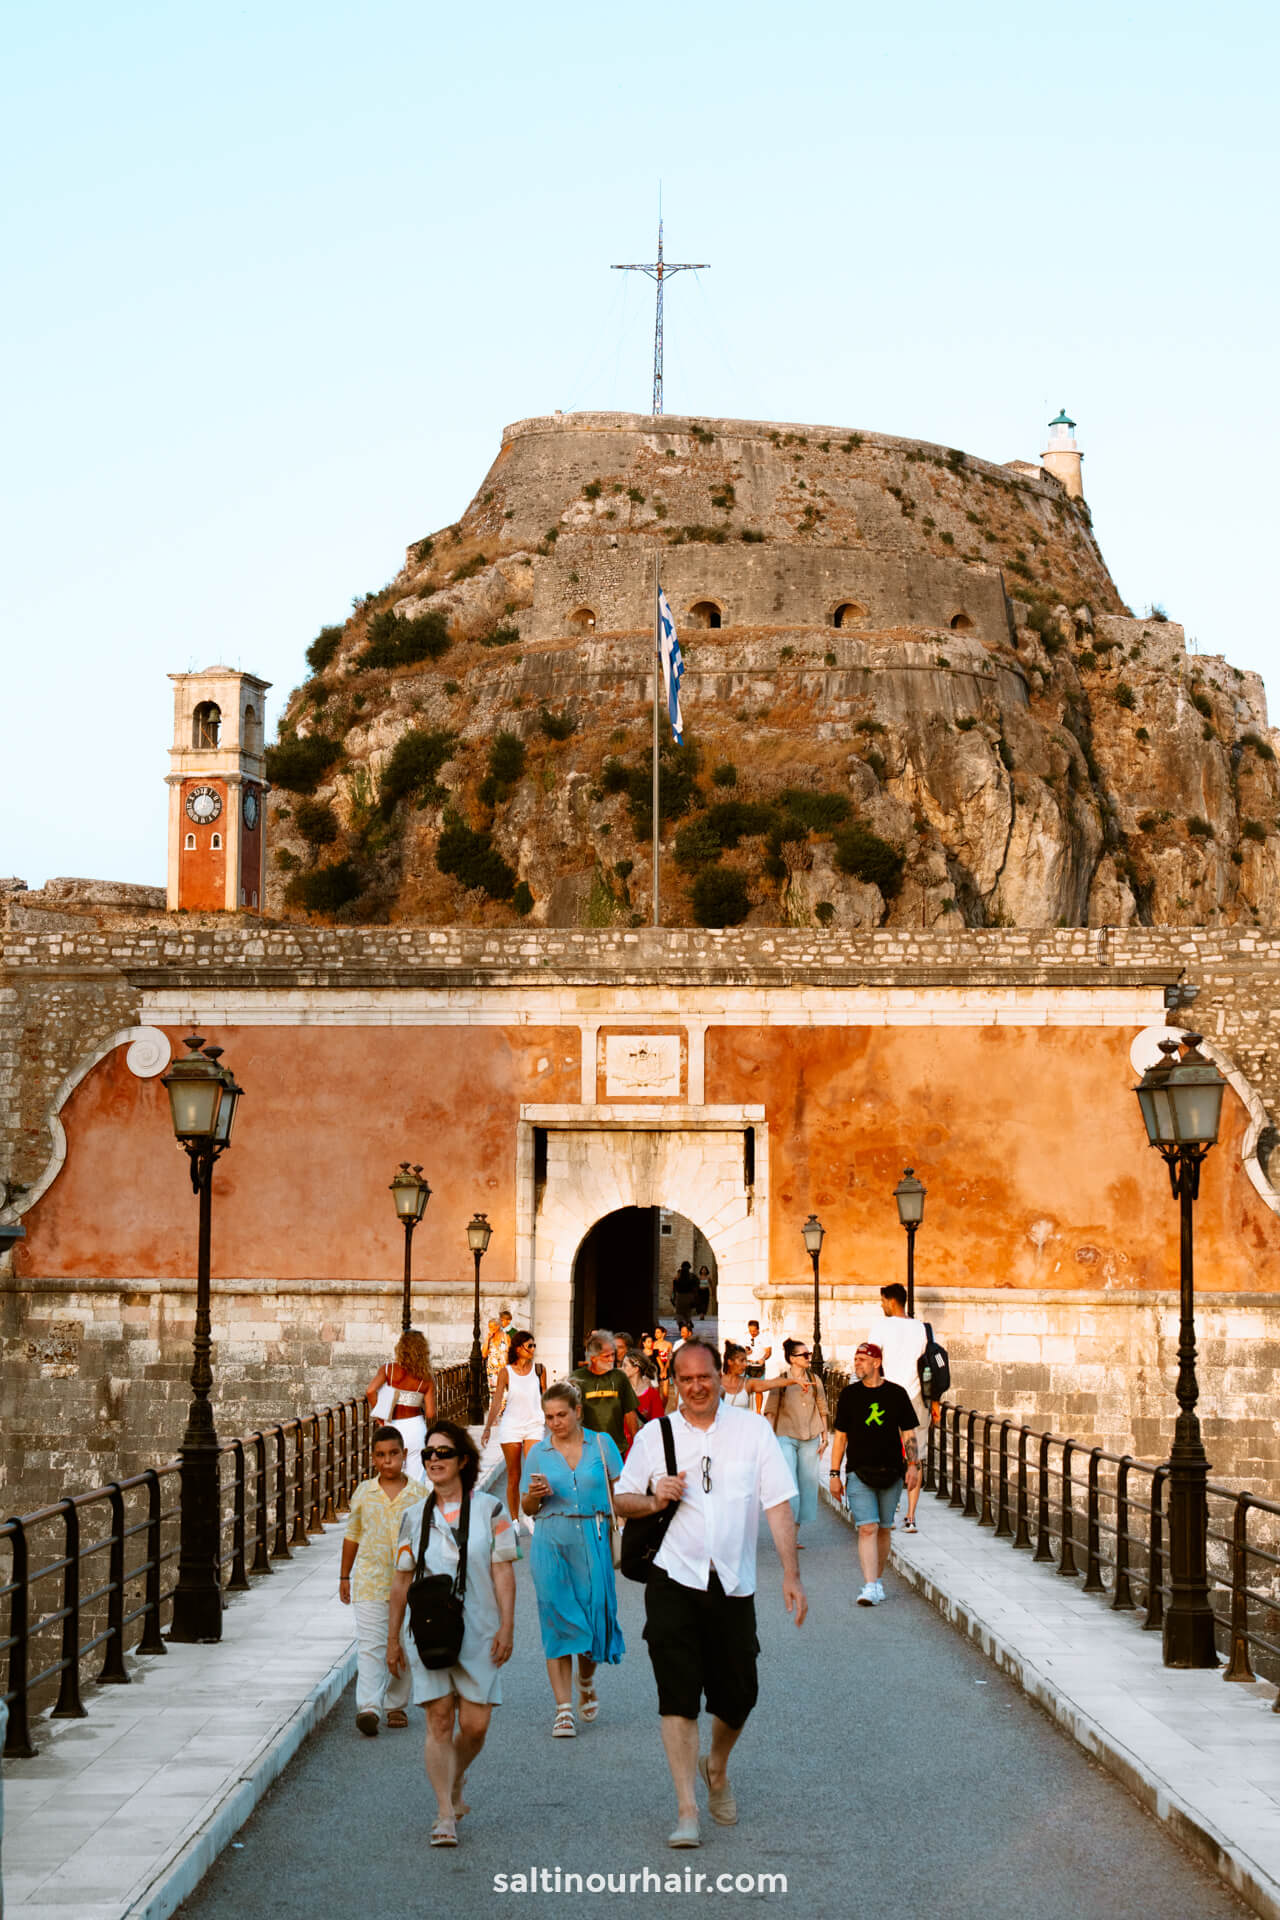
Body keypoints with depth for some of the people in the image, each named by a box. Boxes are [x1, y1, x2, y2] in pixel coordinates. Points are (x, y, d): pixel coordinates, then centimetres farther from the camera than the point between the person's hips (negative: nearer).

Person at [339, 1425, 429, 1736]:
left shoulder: (419, 1494, 1)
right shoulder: (363, 1493, 4)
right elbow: (352, 1536, 14)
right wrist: (344, 1576, 17)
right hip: (371, 1581, 0)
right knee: (370, 1645, -10)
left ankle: (395, 1705, 21)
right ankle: (368, 1707, -18)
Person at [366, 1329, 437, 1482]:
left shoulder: (388, 1370, -5)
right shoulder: (427, 1379, -4)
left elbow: (370, 1391, -19)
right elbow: (430, 1414, -5)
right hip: (415, 1427, 0)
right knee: (416, 1481, 6)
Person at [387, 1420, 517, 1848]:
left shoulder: (489, 1510, 1)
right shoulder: (415, 1517, 7)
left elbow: (503, 1572, 0)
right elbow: (402, 1580, 12)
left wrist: (506, 1626, -7)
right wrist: (393, 1637, 11)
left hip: (477, 1633, -1)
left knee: (474, 1725, -1)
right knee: (439, 1721, -5)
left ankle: (454, 1784, 28)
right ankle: (446, 1813, 0)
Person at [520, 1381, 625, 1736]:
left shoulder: (601, 1444, 6)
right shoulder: (538, 1453, 9)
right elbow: (526, 1508, 13)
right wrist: (534, 1495, -8)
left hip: (594, 1539, -1)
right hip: (551, 1542, 1)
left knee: (594, 1613, -2)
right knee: (557, 1620, -4)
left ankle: (586, 1681, 30)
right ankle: (563, 1709, -2)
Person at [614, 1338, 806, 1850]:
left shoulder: (753, 1430, 3)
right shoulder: (654, 1435, 5)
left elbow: (778, 1505, 1)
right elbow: (621, 1499, 13)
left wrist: (791, 1574, -6)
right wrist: (654, 1499, -9)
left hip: (733, 1585, 1)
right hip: (674, 1581, -1)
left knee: (737, 1696, 7)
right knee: (678, 1696, -9)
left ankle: (716, 1770, 37)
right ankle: (687, 1811, -6)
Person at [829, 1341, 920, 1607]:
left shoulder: (896, 1394, 4)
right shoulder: (849, 1395, 5)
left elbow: (908, 1433, 9)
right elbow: (840, 1436, 8)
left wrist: (912, 1464, -5)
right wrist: (834, 1473, 4)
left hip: (890, 1473, 1)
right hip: (859, 1473, -1)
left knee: (883, 1530, 9)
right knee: (867, 1528, -13)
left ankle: (877, 1580, 25)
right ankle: (869, 1587, -18)